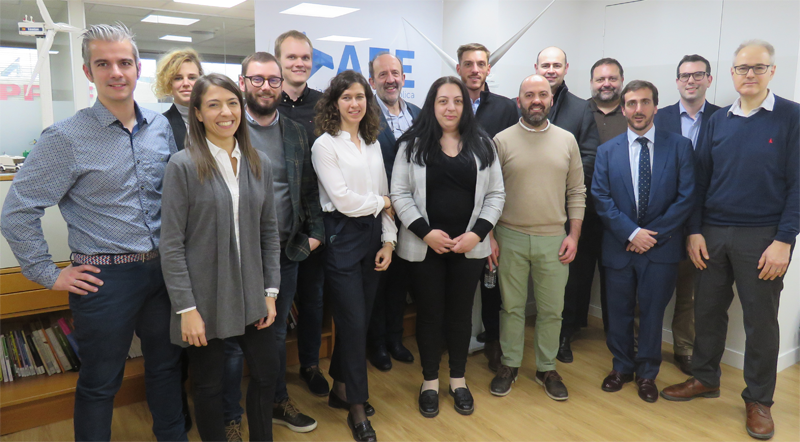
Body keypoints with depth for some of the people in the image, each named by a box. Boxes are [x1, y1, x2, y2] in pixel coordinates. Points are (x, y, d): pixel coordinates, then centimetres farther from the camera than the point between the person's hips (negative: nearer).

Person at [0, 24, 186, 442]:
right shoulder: (66, 137, -11)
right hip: (105, 277, -5)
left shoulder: (161, 126, 4)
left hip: (162, 269, 5)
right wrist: (50, 275, -7)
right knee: (100, 383, 11)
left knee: (167, 364, 19)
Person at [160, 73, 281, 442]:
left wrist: (271, 292, 3)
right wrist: (186, 308, -13)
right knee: (209, 384, 12)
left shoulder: (259, 163, 4)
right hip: (204, 298, -4)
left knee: (266, 372, 14)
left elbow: (269, 232, 7)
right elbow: (171, 244, -10)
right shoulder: (183, 165, -9)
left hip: (250, 296, 4)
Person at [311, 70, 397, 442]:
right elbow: (343, 199, -15)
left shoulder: (373, 143, 11)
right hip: (342, 238, -6)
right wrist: (381, 202, -1)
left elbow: (386, 195, 11)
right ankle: (357, 409, 14)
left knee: (360, 320, 12)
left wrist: (388, 240, 3)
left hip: (373, 235, 6)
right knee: (353, 323, -2)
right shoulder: (325, 144, -7)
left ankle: (341, 390, 31)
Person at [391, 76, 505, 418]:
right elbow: (400, 194, -5)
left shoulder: (482, 145, 4)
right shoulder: (413, 144, -1)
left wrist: (477, 233, -9)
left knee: (461, 312, 12)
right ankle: (430, 381, 27)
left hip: (469, 246, 2)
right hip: (425, 245, -1)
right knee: (429, 313, 9)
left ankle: (458, 379, 30)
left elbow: (495, 194, 3)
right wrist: (425, 232, -15)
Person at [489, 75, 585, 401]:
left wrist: (574, 235, 0)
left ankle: (547, 368, 27)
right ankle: (510, 364, 26)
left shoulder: (567, 140, 5)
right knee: (512, 305, 10)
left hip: (554, 239, 2)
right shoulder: (502, 140, -2)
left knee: (552, 309, 9)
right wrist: (489, 237, -4)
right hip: (511, 238, -1)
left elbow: (577, 191, 7)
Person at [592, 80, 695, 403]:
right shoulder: (607, 151, 3)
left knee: (652, 313, 10)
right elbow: (601, 198, -3)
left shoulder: (679, 146, -1)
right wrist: (632, 233, -13)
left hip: (661, 247, -1)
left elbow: (686, 197, -6)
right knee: (619, 313, 12)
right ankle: (621, 367, 32)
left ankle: (647, 374, 28)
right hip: (618, 246, 1)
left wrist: (652, 234, -11)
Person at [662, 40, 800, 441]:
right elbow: (700, 180, 9)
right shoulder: (718, 121, 8)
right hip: (713, 234, 3)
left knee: (760, 320, 6)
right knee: (707, 310, 10)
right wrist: (695, 231, 1)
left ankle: (759, 399, 22)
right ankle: (705, 378, 29)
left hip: (762, 238, -3)